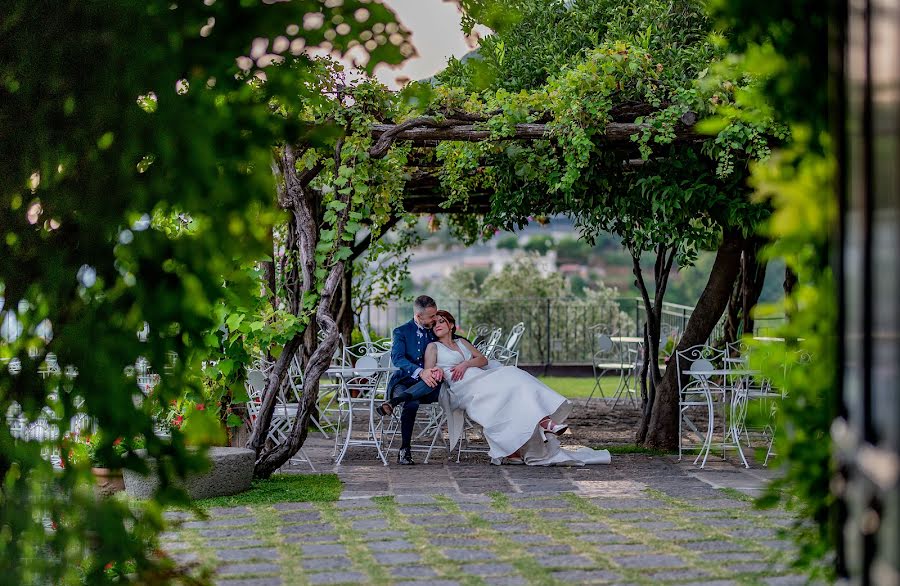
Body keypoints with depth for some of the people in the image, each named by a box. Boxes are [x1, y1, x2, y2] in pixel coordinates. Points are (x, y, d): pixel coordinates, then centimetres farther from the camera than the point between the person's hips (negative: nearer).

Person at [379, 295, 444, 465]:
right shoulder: (401, 332, 6)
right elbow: (397, 358, -11)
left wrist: (438, 368, -17)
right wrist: (420, 372, -29)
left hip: (426, 388, 2)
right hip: (403, 382, -2)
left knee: (436, 377, -35)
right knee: (411, 403, -37)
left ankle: (393, 402, -43)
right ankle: (405, 450, -32)